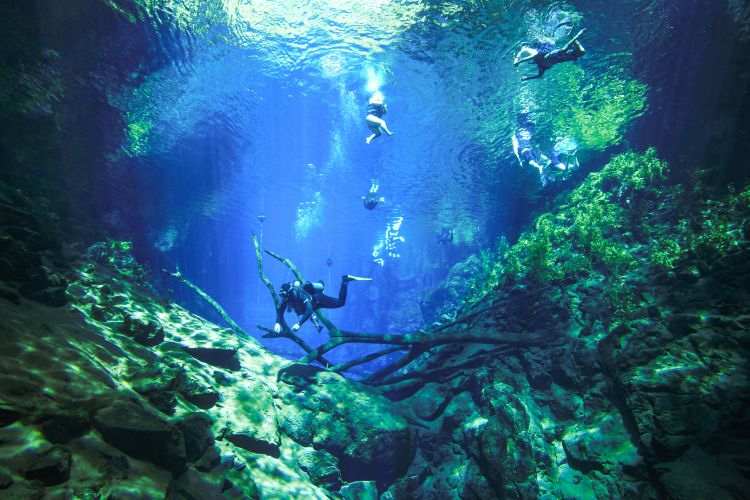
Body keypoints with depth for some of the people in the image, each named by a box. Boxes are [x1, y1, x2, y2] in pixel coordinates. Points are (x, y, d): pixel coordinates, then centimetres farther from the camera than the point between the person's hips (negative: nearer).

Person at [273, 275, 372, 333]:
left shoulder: (301, 295, -43)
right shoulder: (286, 298, -24)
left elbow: (309, 311, -53)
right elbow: (280, 311, -19)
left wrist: (298, 324, -62)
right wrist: (278, 323, -38)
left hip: (319, 300, -7)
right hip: (311, 300, 7)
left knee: (340, 302, -1)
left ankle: (346, 279, 14)